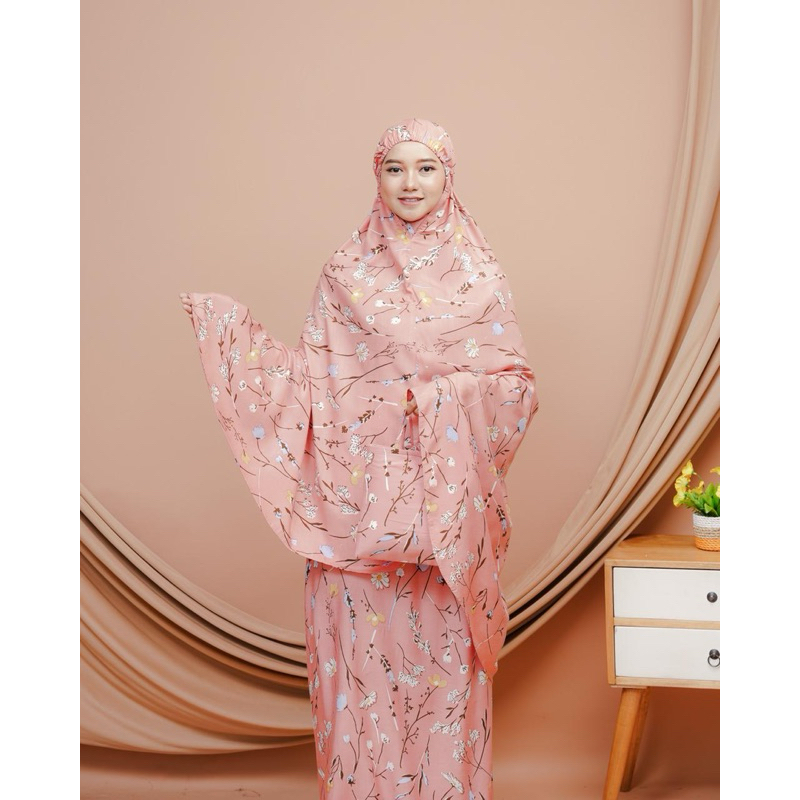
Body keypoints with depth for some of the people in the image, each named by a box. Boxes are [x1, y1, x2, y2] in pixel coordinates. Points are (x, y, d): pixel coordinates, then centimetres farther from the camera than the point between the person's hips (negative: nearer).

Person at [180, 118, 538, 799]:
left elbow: (516, 383, 3)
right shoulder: (347, 272, 4)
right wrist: (230, 326, -2)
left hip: (450, 497, 0)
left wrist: (453, 396, -15)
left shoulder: (480, 274, 3)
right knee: (365, 639, 4)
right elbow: (316, 379, 2)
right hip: (362, 492, 0)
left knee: (444, 642, 6)